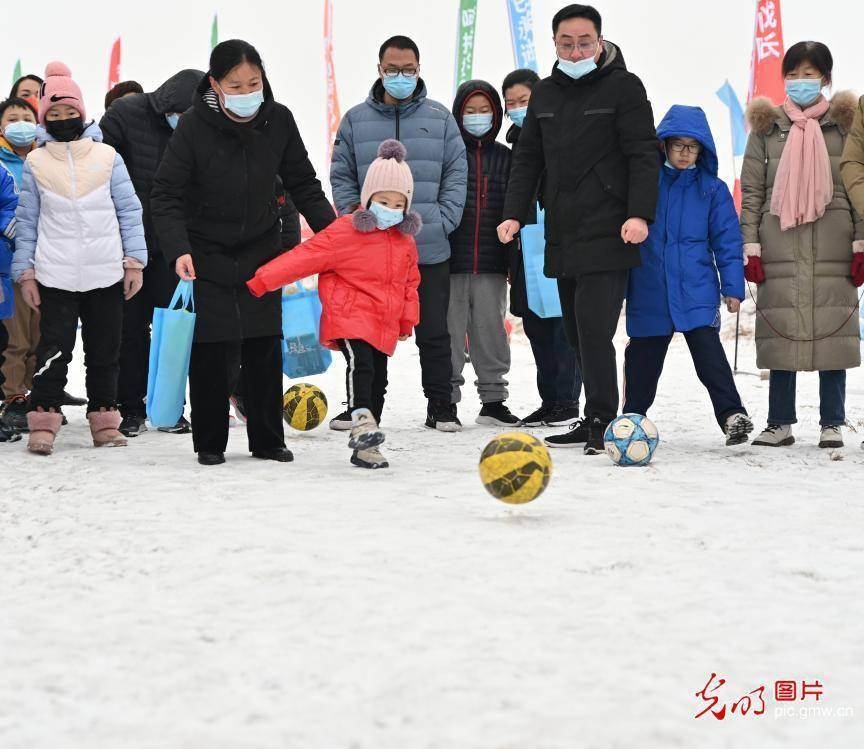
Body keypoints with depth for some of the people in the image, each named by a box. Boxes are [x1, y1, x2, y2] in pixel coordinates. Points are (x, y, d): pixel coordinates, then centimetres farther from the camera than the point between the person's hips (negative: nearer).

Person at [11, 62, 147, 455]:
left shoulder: (107, 157, 3)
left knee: (104, 352, 8)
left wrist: (135, 261, 1)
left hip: (106, 274, 1)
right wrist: (25, 272, 2)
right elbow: (27, 221, 6)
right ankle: (43, 423, 5)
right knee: (54, 350, -2)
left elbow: (129, 211, 6)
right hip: (55, 276, -1)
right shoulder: (35, 164, 2)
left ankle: (104, 420, 19)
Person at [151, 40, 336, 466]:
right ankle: (209, 443, 11)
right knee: (212, 349, -3)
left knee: (265, 347, 6)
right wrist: (178, 250, -29)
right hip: (207, 254, -3)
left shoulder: (278, 120, -7)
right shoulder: (194, 127, -16)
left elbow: (303, 184, 5)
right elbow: (166, 195, -15)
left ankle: (267, 440, 18)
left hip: (262, 251, 3)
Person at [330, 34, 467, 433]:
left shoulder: (440, 118, 4)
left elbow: (456, 173, 5)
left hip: (430, 249, 0)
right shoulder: (355, 120, 5)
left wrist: (443, 220, -5)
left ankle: (440, 406, 14)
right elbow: (341, 175, 10)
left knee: (434, 332, 5)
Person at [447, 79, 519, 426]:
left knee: (491, 330, 7)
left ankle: (493, 399, 15)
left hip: (491, 263, 2)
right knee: (450, 330, 2)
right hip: (451, 261, -2)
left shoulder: (504, 157, 11)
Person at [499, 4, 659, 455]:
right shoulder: (545, 94, 16)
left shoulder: (623, 87, -1)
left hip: (607, 236, -6)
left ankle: (602, 422, -8)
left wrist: (639, 214, -18)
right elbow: (527, 159, 20)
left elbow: (643, 155, -7)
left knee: (594, 329, -14)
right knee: (577, 333, 9)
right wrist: (514, 212, 7)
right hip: (562, 238, 6)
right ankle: (595, 423, 16)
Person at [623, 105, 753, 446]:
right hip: (649, 290, 2)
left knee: (708, 351, -12)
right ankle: (632, 416, 27)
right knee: (643, 355, 12)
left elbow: (727, 241, 4)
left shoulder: (712, 189, 2)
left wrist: (733, 286, -2)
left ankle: (732, 415, -13)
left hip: (696, 291, -1)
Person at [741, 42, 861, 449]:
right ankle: (780, 422, 9)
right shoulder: (767, 127, 11)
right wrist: (750, 247, 0)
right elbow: (751, 191, 9)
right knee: (781, 332, 2)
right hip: (780, 245, 1)